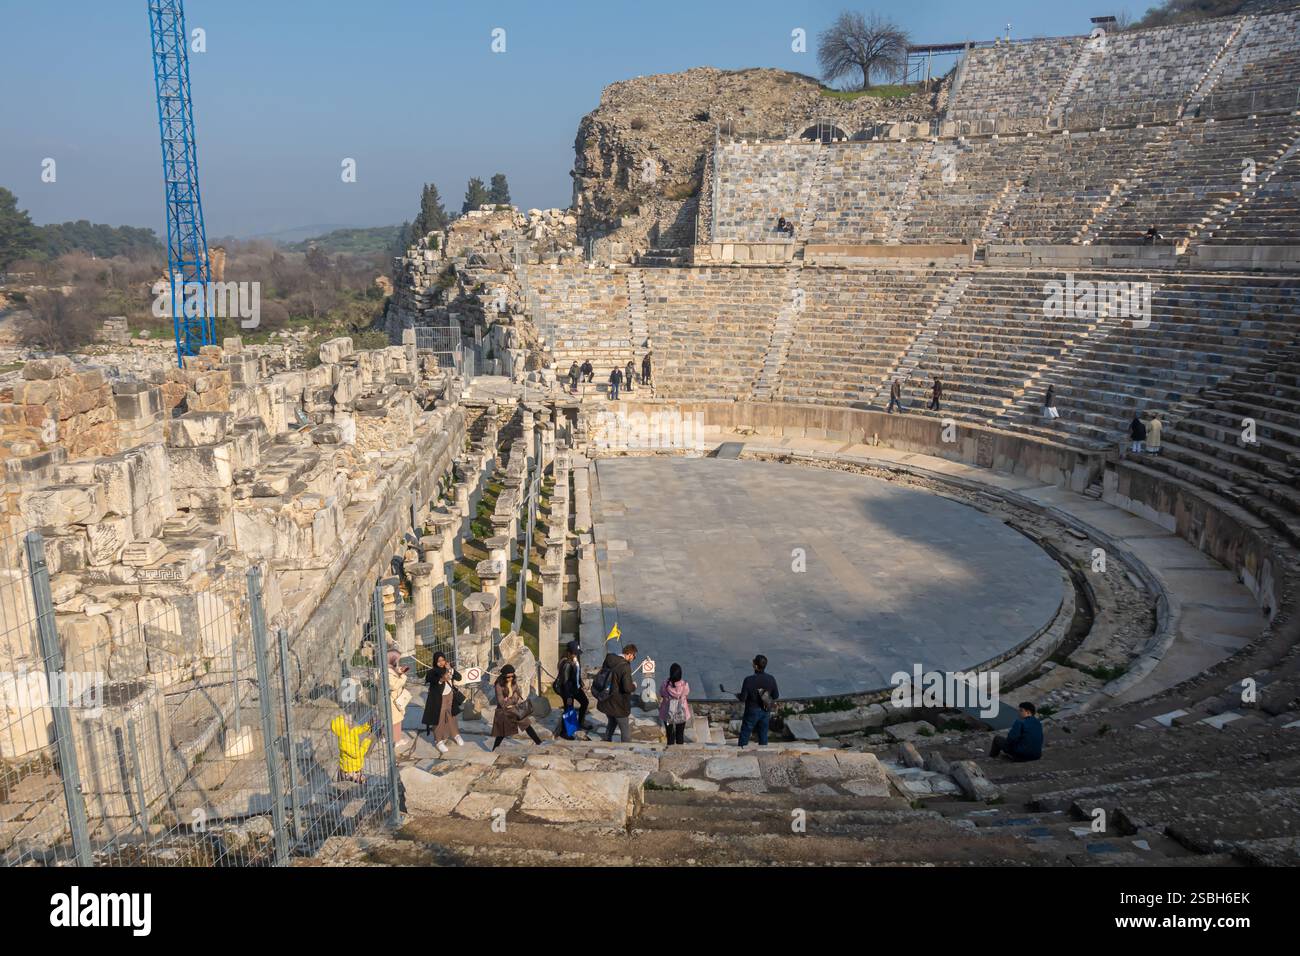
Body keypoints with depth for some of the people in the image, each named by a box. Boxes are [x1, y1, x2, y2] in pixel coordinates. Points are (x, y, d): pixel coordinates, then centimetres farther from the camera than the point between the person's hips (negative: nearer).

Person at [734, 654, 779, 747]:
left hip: (752, 712, -4)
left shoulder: (749, 680, -23)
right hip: (765, 712, 4)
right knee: (763, 735, 15)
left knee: (744, 735, 10)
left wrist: (738, 695, 3)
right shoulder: (771, 679, -10)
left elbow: (742, 699, -19)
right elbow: (776, 697, -1)